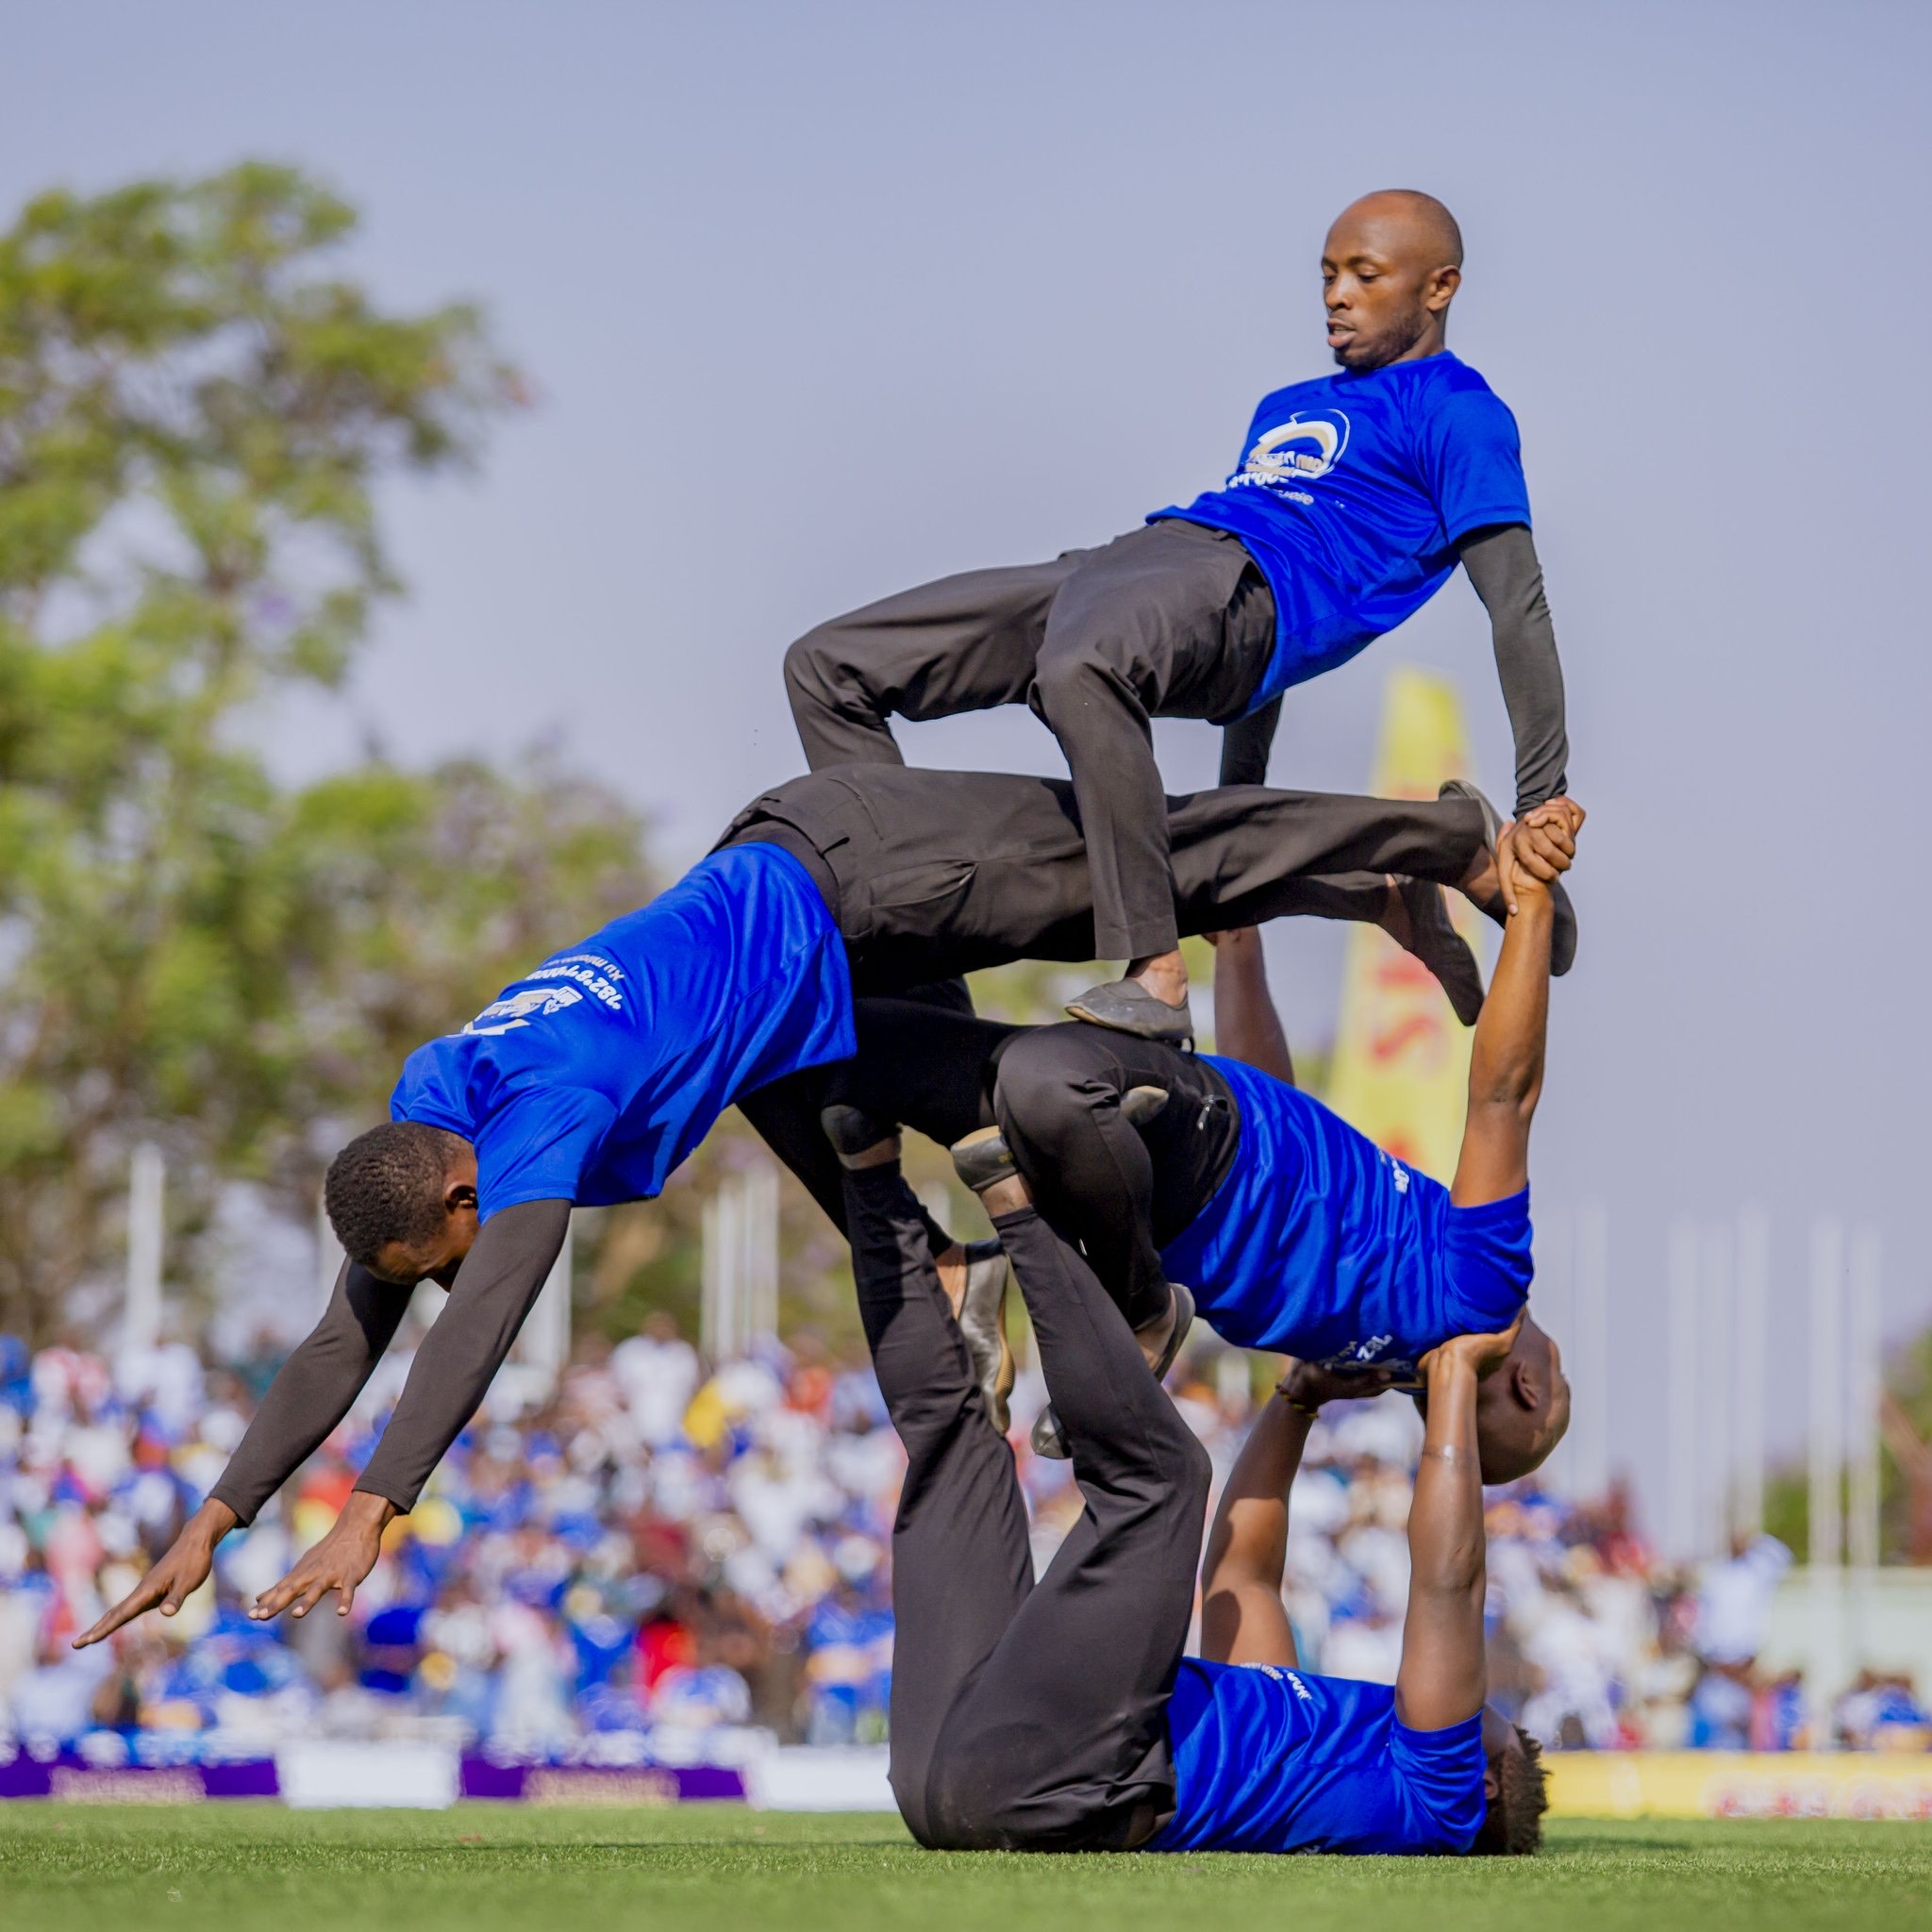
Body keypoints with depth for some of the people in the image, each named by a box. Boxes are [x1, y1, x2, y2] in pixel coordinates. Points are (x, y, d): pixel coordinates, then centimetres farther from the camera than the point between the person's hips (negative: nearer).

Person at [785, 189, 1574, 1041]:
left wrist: (1542, 812, -8)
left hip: (1224, 587, -9)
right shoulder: (1287, 411, 35)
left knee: (1079, 666, -45)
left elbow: (1518, 605, 1)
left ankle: (1158, 978, -44)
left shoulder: (1456, 412, 8)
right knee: (826, 667, 3)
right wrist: (1240, 799, 32)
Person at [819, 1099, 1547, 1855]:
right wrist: (1297, 1401, 45)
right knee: (953, 1440, 20)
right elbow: (1242, 1566, 46)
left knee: (1153, 1469, -8)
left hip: (1049, 1786, -8)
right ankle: (872, 1166, 8)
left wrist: (1453, 1381, 14)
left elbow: (1447, 1581, 6)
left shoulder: (1430, 1799, 15)